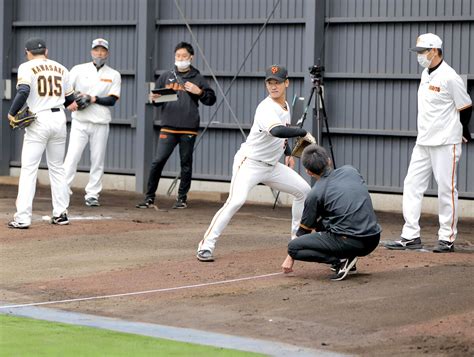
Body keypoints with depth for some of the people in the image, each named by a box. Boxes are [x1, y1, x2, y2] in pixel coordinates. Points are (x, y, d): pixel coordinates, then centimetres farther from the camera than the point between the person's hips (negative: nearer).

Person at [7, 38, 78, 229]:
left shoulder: (27, 67, -4)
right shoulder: (61, 68, 11)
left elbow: (23, 92, -19)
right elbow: (70, 100, 15)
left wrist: (12, 113, -7)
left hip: (39, 120, -4)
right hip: (59, 119, 5)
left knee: (29, 169, -3)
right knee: (57, 168, 16)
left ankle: (22, 218, -10)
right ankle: (61, 213, 17)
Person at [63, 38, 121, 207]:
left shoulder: (114, 75, 7)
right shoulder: (79, 70, 6)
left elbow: (112, 100, -3)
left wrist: (93, 98, -15)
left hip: (101, 123, 1)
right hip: (80, 122, -1)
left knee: (97, 160, 2)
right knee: (72, 157, -9)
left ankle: (92, 194, 9)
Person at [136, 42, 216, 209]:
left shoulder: (197, 79, 7)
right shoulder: (166, 77, 13)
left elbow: (211, 99, 6)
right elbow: (156, 99, 18)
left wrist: (199, 92, -11)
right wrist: (154, 99, -5)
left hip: (188, 129, -1)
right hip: (168, 128, 1)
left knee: (186, 164, 5)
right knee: (158, 161, -6)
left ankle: (182, 198, 17)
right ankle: (149, 197, 0)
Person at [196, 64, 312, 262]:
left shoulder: (285, 105, 6)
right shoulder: (266, 109, -24)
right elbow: (277, 131, -44)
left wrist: (288, 153, 21)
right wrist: (303, 132, -37)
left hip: (271, 166, 9)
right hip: (249, 163, -9)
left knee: (304, 190, 11)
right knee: (236, 200, -29)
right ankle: (206, 245, -24)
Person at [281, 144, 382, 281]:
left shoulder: (315, 194, -2)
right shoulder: (350, 171, 10)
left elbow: (305, 228, 10)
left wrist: (290, 257, 24)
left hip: (350, 243, -7)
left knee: (293, 246, 2)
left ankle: (341, 260, -9)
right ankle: (348, 262, 16)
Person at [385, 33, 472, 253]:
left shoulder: (449, 77, -14)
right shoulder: (426, 74, 12)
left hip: (445, 144, -9)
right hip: (423, 142, 9)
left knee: (446, 189, -2)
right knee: (412, 185, 4)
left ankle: (447, 238, 6)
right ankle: (410, 236, 7)